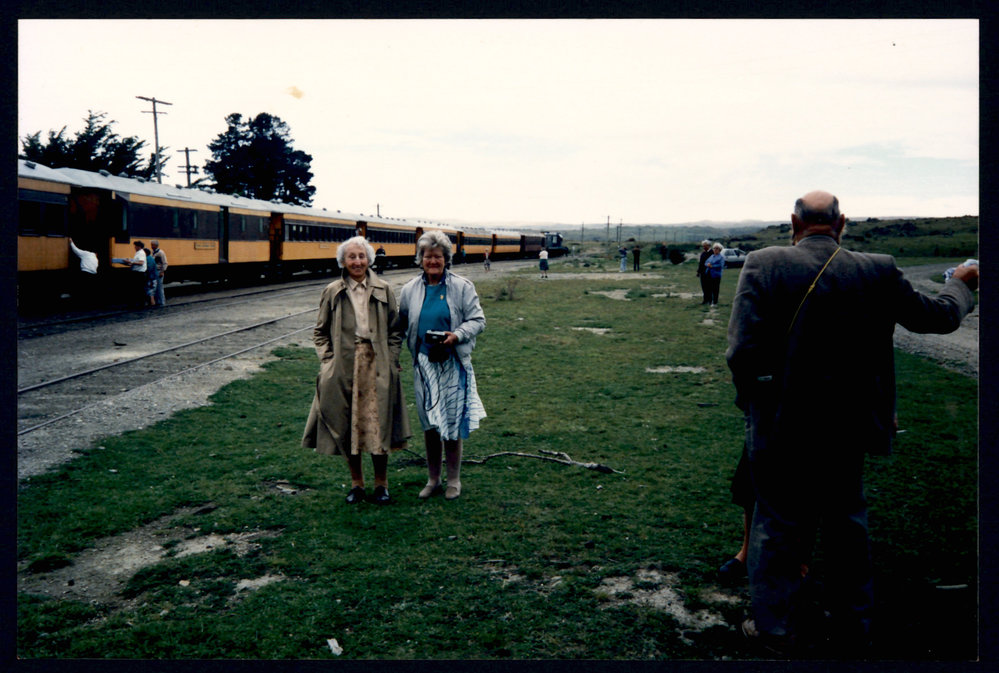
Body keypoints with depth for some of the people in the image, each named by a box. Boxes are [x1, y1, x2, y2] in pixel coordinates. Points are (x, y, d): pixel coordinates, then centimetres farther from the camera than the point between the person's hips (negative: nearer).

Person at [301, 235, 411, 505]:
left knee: (378, 424, 1)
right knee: (347, 425, 5)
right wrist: (328, 360, -2)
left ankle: (381, 483, 14)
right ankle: (356, 483, 19)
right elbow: (320, 332, 10)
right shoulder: (332, 292, 4)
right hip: (343, 368, 1)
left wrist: (390, 360, -2)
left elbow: (396, 330, 8)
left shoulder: (383, 290, 5)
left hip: (377, 367, 0)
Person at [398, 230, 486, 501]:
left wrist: (457, 335, -19)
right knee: (429, 422, 9)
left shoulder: (462, 287, -1)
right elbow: (400, 324, 16)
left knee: (452, 422, 1)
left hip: (453, 364, -3)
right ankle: (432, 480, 22)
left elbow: (478, 320, -2)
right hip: (424, 363, 3)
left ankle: (454, 481, 15)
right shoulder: (409, 290, 7)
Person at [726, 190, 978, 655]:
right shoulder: (878, 272, -7)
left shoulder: (764, 265, -14)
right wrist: (962, 285, 27)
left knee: (777, 526, 13)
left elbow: (742, 352, -21)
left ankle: (778, 627, 25)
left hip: (780, 431, -2)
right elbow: (940, 316, 6)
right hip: (845, 430, 3)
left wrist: (751, 399, -2)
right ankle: (853, 630, 34)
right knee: (847, 526, 20)